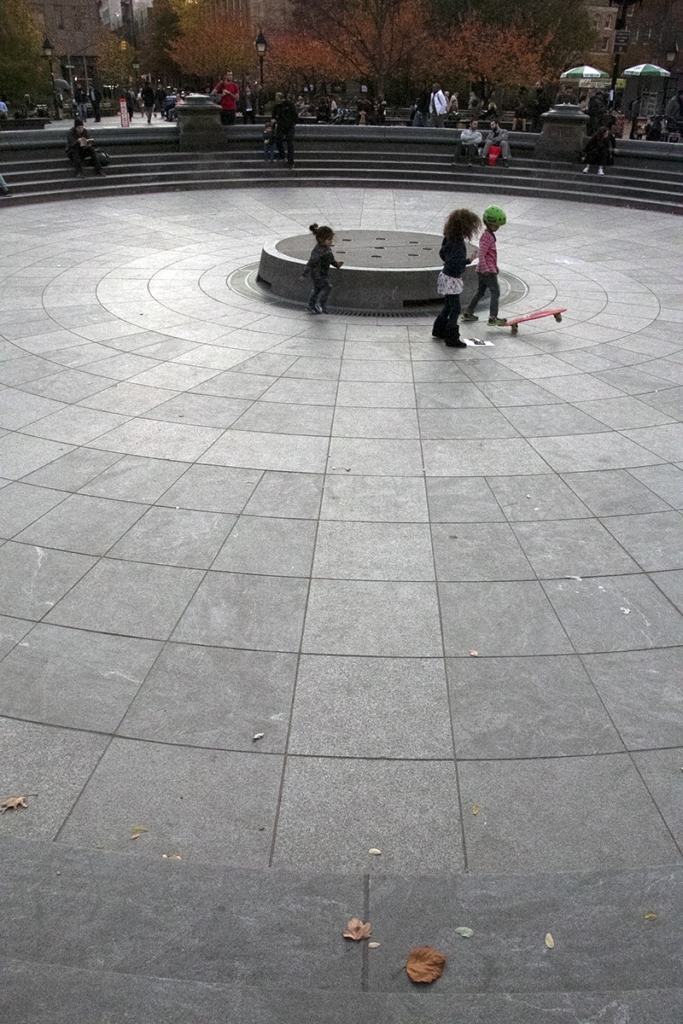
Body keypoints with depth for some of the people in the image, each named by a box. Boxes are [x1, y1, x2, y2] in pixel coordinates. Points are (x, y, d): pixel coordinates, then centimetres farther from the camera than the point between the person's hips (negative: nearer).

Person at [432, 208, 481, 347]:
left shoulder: (450, 238, 3)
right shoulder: (458, 243, -24)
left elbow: (442, 253, 16)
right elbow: (455, 262, -31)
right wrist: (469, 260, -38)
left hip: (446, 275, 10)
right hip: (452, 279, -10)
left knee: (448, 306, 22)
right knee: (455, 309, -4)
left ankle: (438, 331, 34)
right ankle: (451, 338, 0)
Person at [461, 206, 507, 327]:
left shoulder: (488, 235, 15)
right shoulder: (487, 237, -16)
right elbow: (481, 254, -26)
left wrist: (495, 266, 30)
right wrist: (485, 268, -34)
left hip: (483, 270, 10)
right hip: (488, 270, -10)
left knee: (480, 291, 19)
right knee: (496, 292, -9)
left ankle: (468, 313, 26)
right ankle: (493, 318, -13)